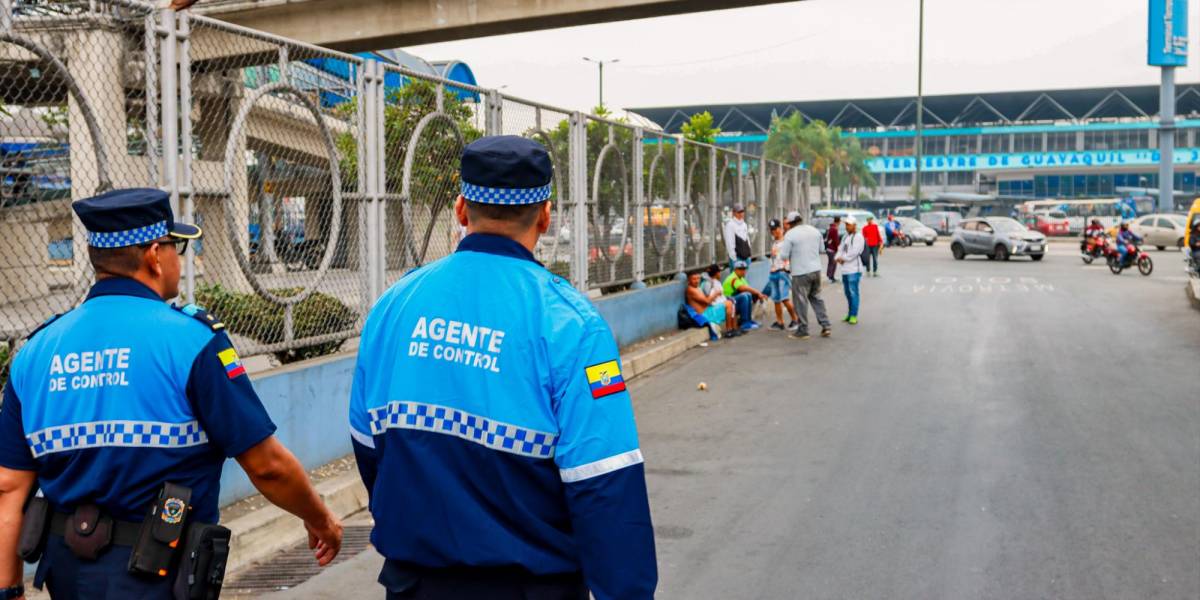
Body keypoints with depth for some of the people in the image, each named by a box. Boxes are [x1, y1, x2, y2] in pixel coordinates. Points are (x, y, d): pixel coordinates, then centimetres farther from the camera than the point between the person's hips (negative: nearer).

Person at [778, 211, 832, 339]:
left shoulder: (790, 234, -12)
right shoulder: (814, 230, 7)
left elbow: (784, 254, -11)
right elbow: (821, 249, 15)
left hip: (800, 272, -6)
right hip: (816, 269, 6)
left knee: (801, 301, 3)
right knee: (816, 297, 18)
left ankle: (803, 330, 8)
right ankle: (826, 326, 15)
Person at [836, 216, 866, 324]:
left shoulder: (858, 237, -9)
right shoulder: (845, 237, 17)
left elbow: (854, 253, -16)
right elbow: (840, 249, 15)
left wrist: (843, 258, -8)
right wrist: (839, 257, -6)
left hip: (854, 269, -8)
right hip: (845, 269, 8)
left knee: (853, 292, -8)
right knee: (847, 292, 14)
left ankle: (854, 315, -5)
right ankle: (850, 313, 24)